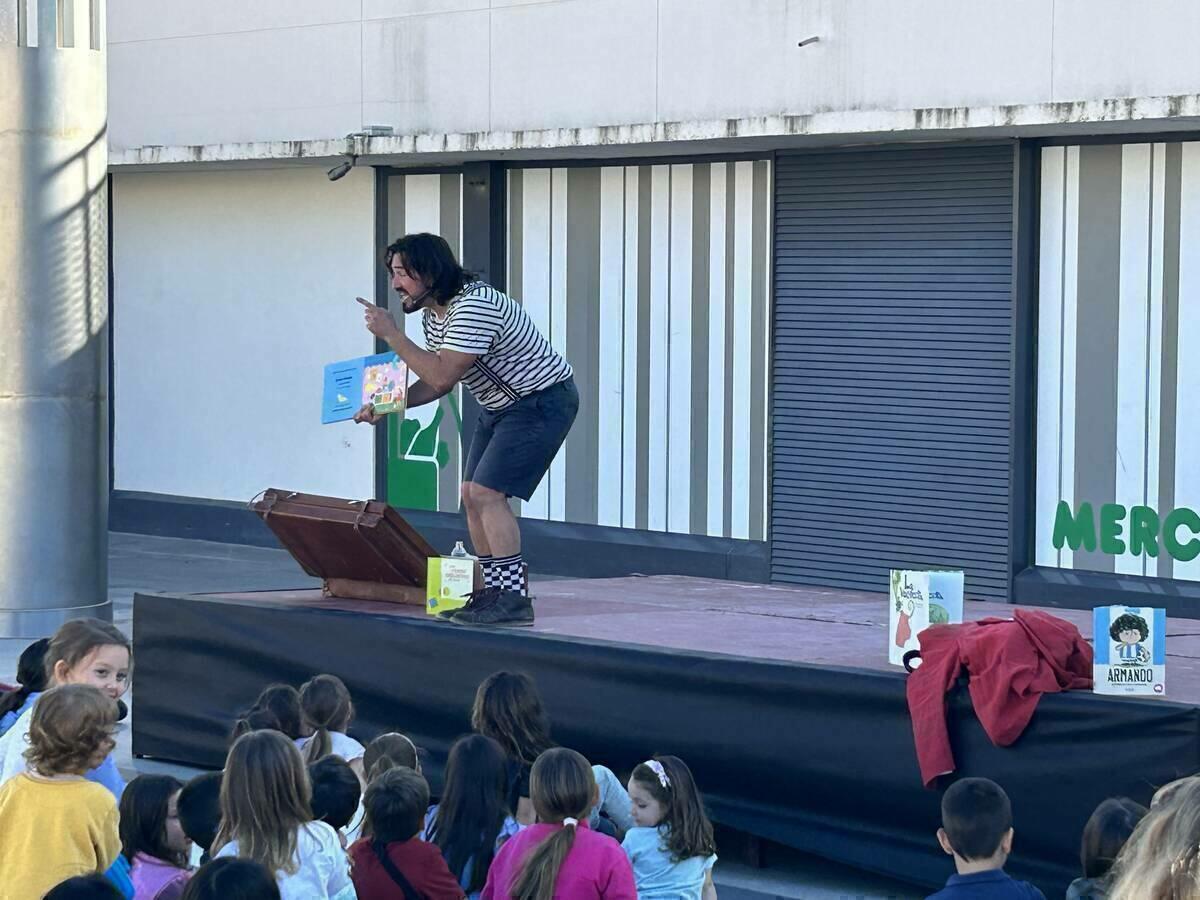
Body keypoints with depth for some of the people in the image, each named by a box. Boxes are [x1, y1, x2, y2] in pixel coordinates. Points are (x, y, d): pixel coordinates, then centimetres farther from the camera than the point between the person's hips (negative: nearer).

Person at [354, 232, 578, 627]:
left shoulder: (474, 307, -28)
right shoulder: (434, 313, 5)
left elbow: (442, 376, -32)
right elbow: (438, 382, 12)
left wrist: (391, 334, -27)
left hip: (542, 402, -10)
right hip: (502, 405, 10)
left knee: (487, 493, -17)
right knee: (472, 494, 7)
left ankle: (514, 599, -15)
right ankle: (493, 593, 14)